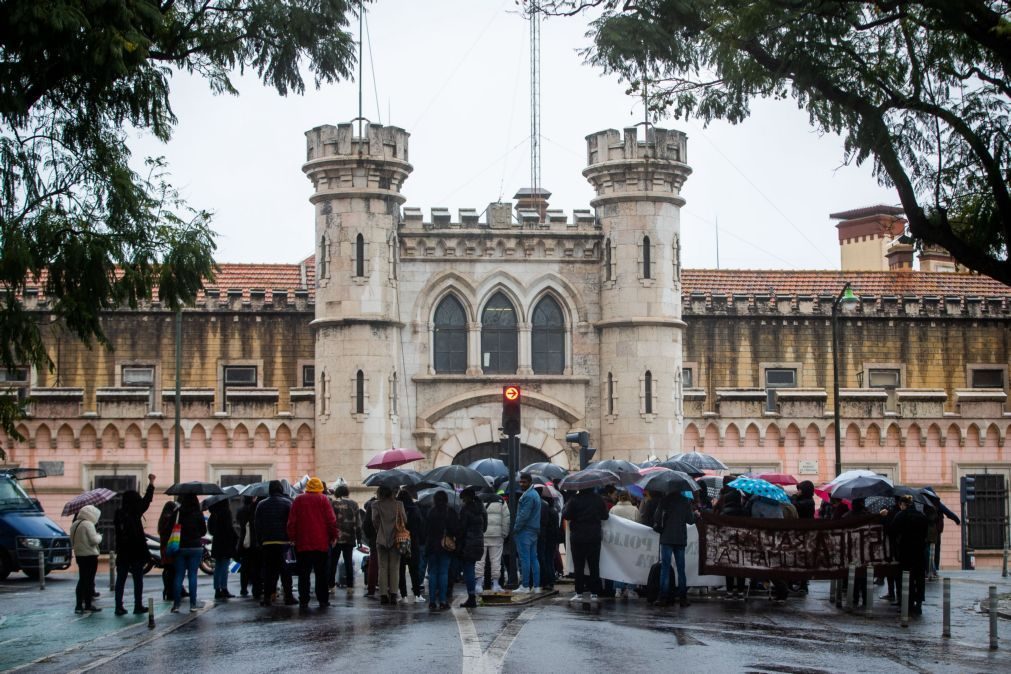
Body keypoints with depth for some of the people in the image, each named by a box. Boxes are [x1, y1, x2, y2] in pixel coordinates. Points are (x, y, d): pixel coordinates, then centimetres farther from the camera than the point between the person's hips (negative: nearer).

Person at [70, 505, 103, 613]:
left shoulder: (74, 525, 10)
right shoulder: (88, 524, -15)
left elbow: (72, 541, 15)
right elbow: (94, 540, -18)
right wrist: (99, 536, 1)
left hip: (79, 554, 8)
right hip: (90, 555, -8)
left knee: (82, 580, 12)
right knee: (89, 580, -1)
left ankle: (79, 605, 10)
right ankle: (88, 605, 1)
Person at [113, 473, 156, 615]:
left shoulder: (118, 514, 2)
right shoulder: (135, 513, -11)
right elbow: (146, 501, -1)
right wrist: (151, 484, 10)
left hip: (122, 553, 5)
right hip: (136, 552, -4)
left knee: (120, 580, 7)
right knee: (138, 579, 6)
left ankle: (119, 607, 4)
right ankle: (138, 606, 10)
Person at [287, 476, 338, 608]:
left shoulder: (298, 500, 5)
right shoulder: (323, 500, -1)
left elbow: (291, 521, 4)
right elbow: (331, 520, -5)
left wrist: (292, 538, 10)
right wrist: (333, 536, 4)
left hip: (302, 543, 1)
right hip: (321, 543, -1)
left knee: (303, 574, 4)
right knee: (321, 573, 4)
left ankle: (304, 600, 1)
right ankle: (323, 600, 3)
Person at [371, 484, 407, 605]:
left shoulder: (376, 505, -2)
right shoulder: (398, 504, 0)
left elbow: (374, 520, -9)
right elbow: (404, 520, -5)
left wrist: (378, 531, 7)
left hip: (382, 539, 0)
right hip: (396, 539, 0)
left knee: (383, 567, 5)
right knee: (395, 567, 5)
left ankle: (383, 594, 0)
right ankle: (393, 594, -2)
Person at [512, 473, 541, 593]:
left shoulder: (528, 496, -14)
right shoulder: (535, 494, 17)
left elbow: (523, 516, -19)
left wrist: (515, 529, -11)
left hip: (524, 532, -10)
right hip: (534, 531, 10)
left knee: (525, 559, -7)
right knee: (533, 559, 9)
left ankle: (525, 586, -7)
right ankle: (536, 586, 9)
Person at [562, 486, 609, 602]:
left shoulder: (575, 499, -14)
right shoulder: (598, 499, -4)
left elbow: (566, 516, -12)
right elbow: (605, 516, 3)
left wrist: (565, 507, 8)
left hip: (578, 537, -3)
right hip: (594, 537, 3)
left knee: (579, 566, 4)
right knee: (594, 565, 9)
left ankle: (579, 592, 1)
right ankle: (594, 592, 8)